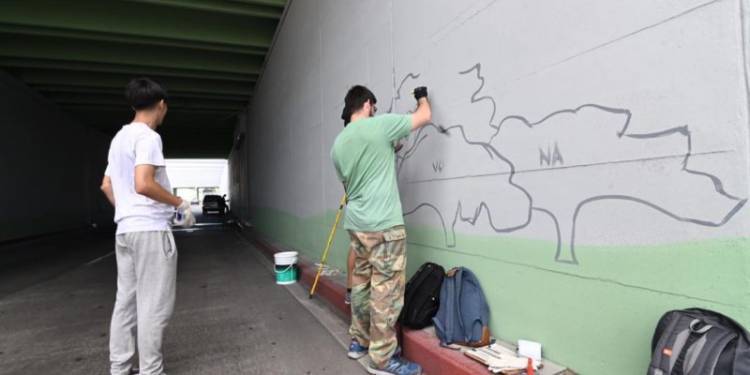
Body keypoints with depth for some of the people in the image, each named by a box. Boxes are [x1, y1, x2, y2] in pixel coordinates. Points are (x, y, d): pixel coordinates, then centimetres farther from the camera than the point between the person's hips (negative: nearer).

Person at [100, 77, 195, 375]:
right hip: (150, 230, -9)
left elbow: (107, 185, 21)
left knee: (126, 301, 14)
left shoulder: (120, 137, 17)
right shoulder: (148, 136, -12)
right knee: (153, 306, -2)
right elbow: (143, 184, -24)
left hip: (124, 230, 9)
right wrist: (180, 204, -13)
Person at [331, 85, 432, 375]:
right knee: (386, 290, 0)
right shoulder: (379, 125, -8)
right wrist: (422, 97, 20)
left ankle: (359, 342, 31)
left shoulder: (338, 144, 12)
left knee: (361, 285, 18)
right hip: (383, 225, -8)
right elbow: (425, 117, -2)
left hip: (356, 223, 8)